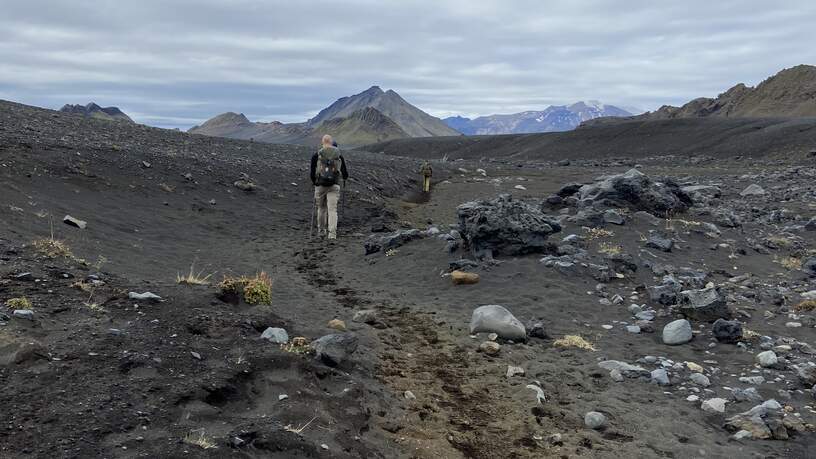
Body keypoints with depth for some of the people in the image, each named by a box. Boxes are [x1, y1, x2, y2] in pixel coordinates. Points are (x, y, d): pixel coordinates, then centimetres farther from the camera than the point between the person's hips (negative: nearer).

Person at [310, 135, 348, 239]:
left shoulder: (316, 155, -1)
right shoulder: (339, 155, 4)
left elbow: (312, 172, -1)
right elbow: (345, 173, 7)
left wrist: (314, 181, 20)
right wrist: (345, 178, 31)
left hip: (320, 185, 0)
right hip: (334, 186, 0)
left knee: (321, 208, 18)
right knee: (332, 209, -2)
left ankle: (321, 231, 28)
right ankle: (332, 233, -14)